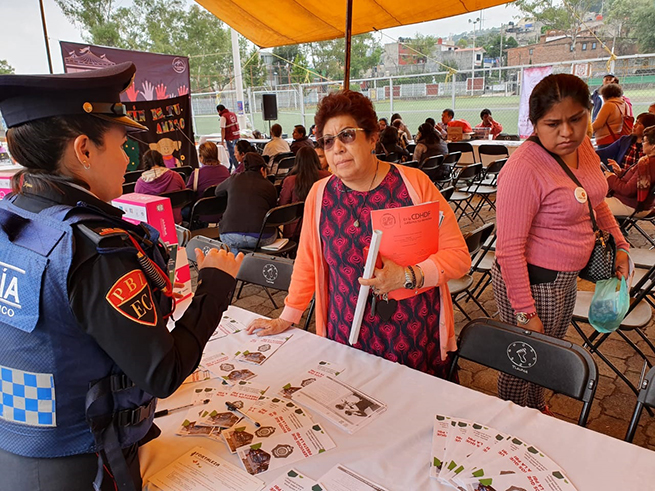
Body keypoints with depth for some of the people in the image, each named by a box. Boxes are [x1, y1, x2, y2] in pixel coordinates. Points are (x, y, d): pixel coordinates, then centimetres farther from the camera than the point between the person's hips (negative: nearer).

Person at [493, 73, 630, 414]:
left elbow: (594, 201, 20)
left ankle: (537, 409, 50)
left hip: (566, 277, 9)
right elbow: (509, 248, -26)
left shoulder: (583, 146, 1)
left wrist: (619, 244, 14)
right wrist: (525, 312, -24)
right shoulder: (524, 169, -26)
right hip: (533, 281, -8)